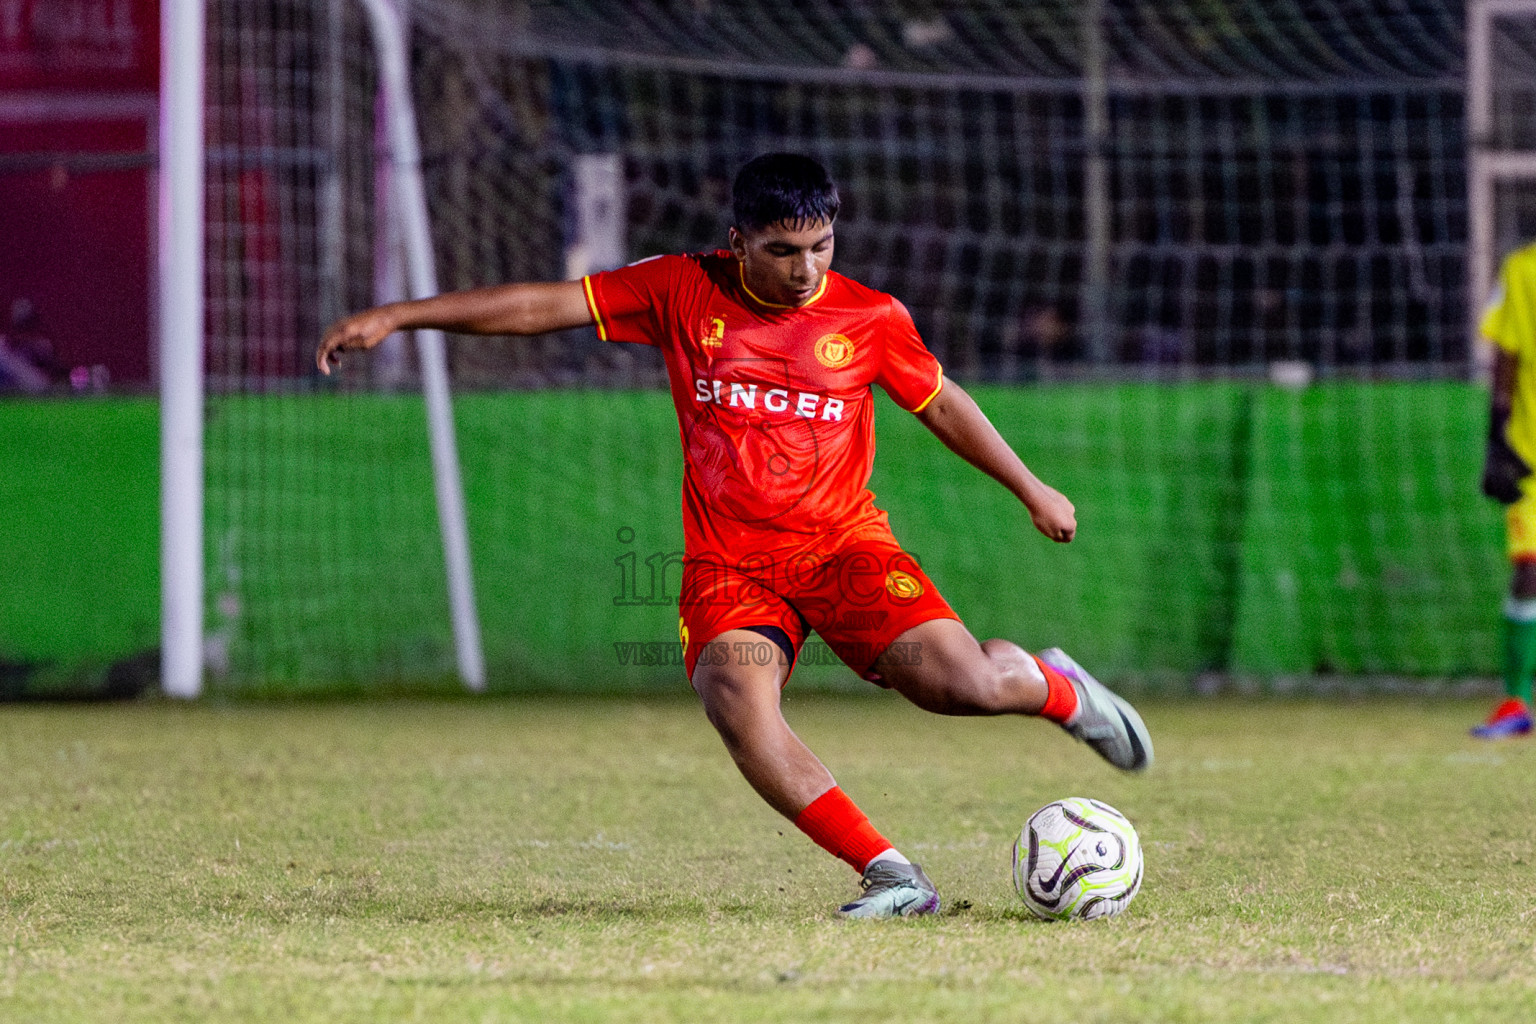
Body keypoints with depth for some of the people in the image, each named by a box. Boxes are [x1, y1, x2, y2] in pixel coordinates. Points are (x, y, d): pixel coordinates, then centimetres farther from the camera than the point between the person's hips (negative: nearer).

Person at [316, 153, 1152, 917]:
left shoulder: (872, 319, 1)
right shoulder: (684, 293, 0)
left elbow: (942, 405, 17)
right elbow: (547, 305, 1)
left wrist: (1032, 491, 23)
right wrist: (397, 316, -2)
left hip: (842, 543, 0)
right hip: (727, 563, 0)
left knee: (962, 682, -20)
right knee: (736, 699, -30)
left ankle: (1052, 687, 19)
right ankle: (889, 875, -27)